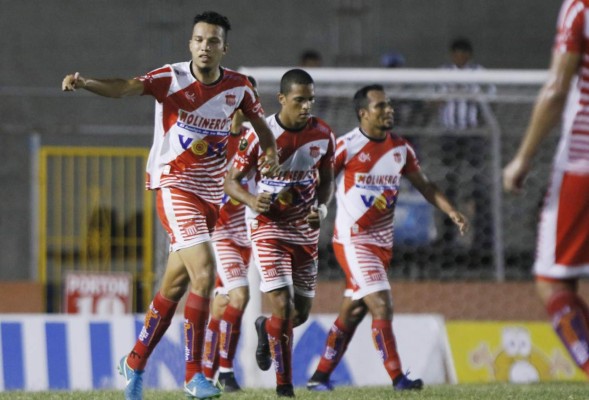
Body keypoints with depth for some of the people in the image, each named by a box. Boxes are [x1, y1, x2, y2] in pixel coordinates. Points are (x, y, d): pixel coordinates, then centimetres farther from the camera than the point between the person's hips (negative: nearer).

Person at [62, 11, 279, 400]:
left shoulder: (238, 86, 1)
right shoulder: (171, 78, -13)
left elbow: (260, 121, 18)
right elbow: (126, 87, -28)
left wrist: (270, 150, -3)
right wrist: (84, 82, -47)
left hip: (212, 193, 5)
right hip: (175, 188, -5)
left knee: (174, 287, 12)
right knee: (204, 273, -20)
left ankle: (135, 362, 29)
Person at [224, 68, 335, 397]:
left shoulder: (323, 135, -4)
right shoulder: (260, 135, -15)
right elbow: (231, 181, -8)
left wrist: (321, 208, -10)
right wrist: (251, 199, -29)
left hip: (305, 231, 5)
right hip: (268, 226, -5)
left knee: (301, 313, 10)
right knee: (283, 305, -17)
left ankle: (266, 329, 45)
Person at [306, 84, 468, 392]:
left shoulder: (401, 148, 6)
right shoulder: (347, 147, -13)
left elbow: (424, 185, 16)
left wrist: (452, 213, 6)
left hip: (383, 243, 7)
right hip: (353, 241, -7)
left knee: (351, 313, 12)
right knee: (382, 306, -15)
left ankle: (320, 376, 22)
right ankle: (397, 378, -12)